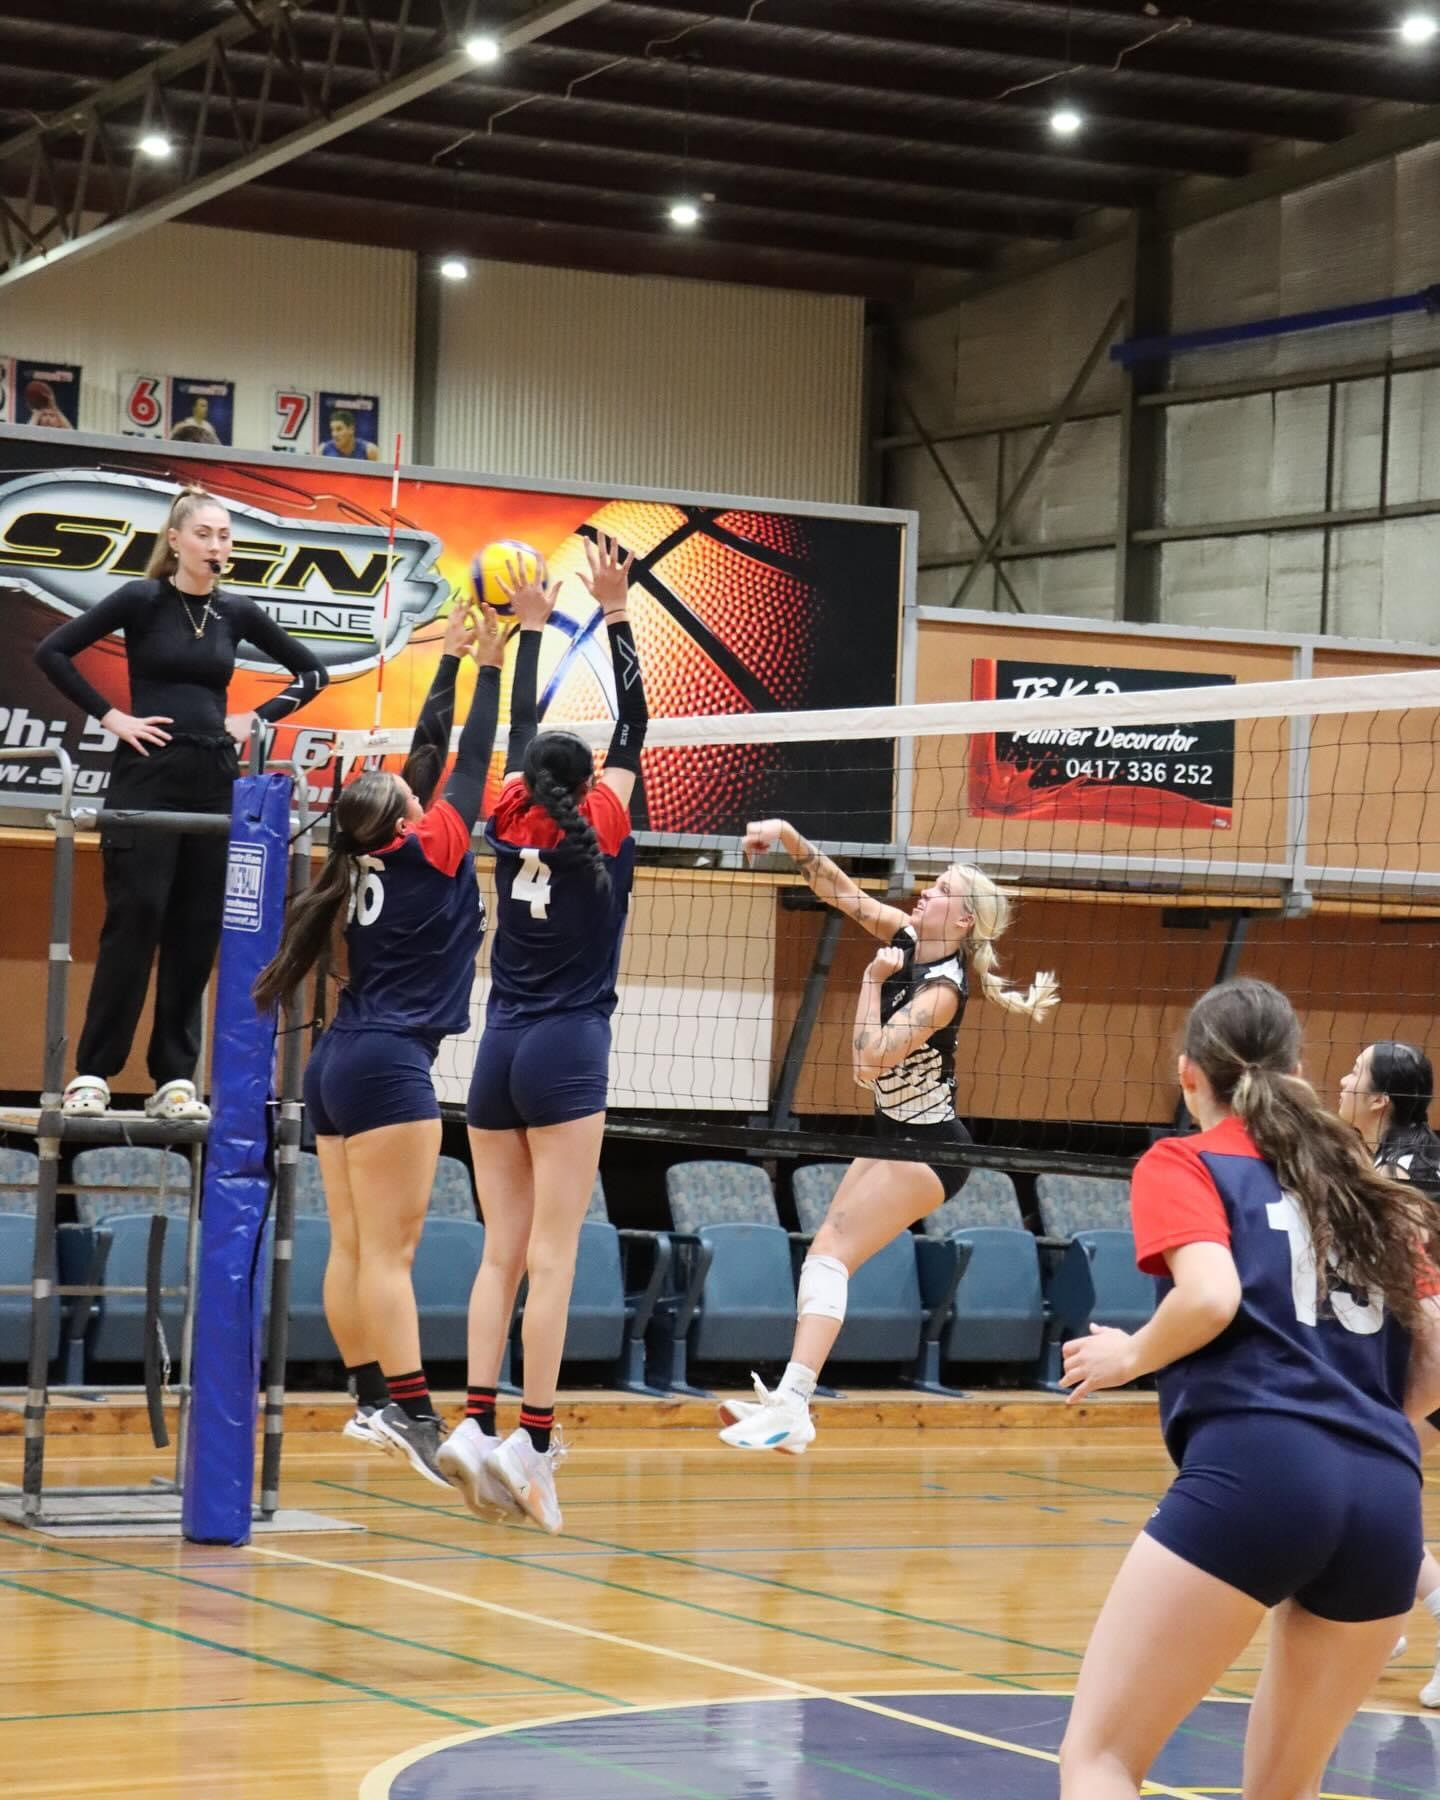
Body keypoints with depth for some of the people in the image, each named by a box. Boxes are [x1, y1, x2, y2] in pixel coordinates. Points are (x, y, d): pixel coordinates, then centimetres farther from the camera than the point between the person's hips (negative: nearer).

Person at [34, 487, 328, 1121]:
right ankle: (92, 1073, -4)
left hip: (214, 783, 4)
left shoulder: (238, 613, 8)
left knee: (196, 935, 2)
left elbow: (311, 672, 18)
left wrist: (257, 719, 6)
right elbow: (52, 652, -7)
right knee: (133, 924, -9)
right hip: (147, 777, -4)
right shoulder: (143, 600, -3)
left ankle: (174, 1079, 6)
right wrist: (109, 716, -9)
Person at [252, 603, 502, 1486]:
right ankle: (411, 1413, -17)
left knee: (354, 1248, 7)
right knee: (390, 1250, -13)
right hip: (389, 1065, -8)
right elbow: (470, 763, -2)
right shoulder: (427, 850, -6)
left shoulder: (370, 863, 12)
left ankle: (372, 1400, 10)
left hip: (341, 1063, 8)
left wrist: (451, 660, 23)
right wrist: (490, 664, 6)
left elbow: (428, 751, 19)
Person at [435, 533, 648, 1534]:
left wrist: (533, 628, 22)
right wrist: (614, 614, 5)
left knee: (503, 1249, 5)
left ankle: (478, 1422, -7)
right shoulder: (602, 838, -4)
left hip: (502, 1050, 5)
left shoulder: (513, 830, 5)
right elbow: (634, 728, 2)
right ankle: (534, 1438, -11)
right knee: (552, 1254, -7)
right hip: (569, 1051, -5)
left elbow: (523, 740, 17)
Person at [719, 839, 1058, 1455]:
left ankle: (791, 1407, -26)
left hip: (928, 1148, -9)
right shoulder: (907, 939, -1)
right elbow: (842, 892, 1)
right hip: (893, 1135, 9)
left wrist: (872, 981, -21)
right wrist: (789, 837, -12)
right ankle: (788, 1400, 3)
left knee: (832, 1255, -18)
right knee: (823, 1253, 5)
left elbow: (869, 1062, -29)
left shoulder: (942, 989, -24)